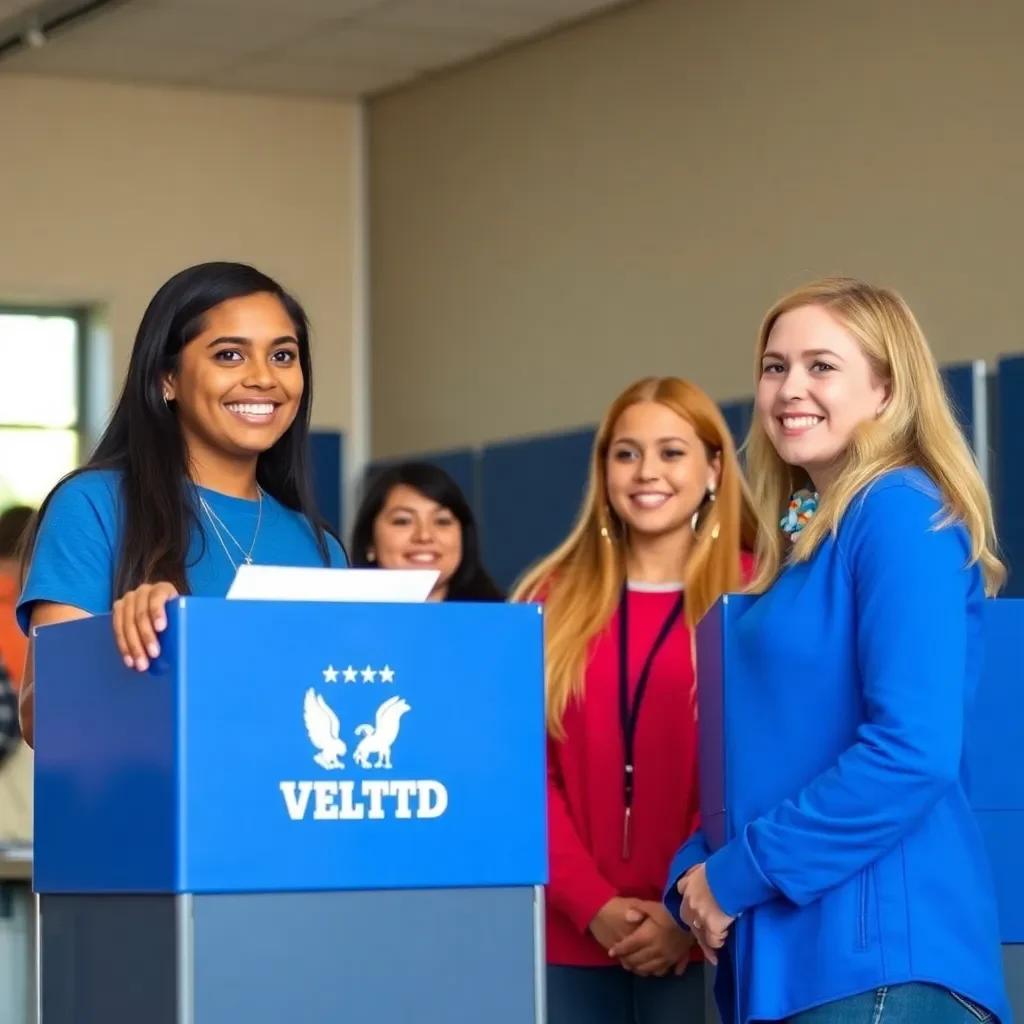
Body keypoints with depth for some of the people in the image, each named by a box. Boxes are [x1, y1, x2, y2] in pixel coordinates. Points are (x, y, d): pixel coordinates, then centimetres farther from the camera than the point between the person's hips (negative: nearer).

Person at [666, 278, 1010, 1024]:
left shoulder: (901, 514, -9)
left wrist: (738, 876, -13)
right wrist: (697, 879, 4)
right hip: (791, 945, 9)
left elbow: (913, 750, -20)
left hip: (880, 949, -9)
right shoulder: (799, 540, 17)